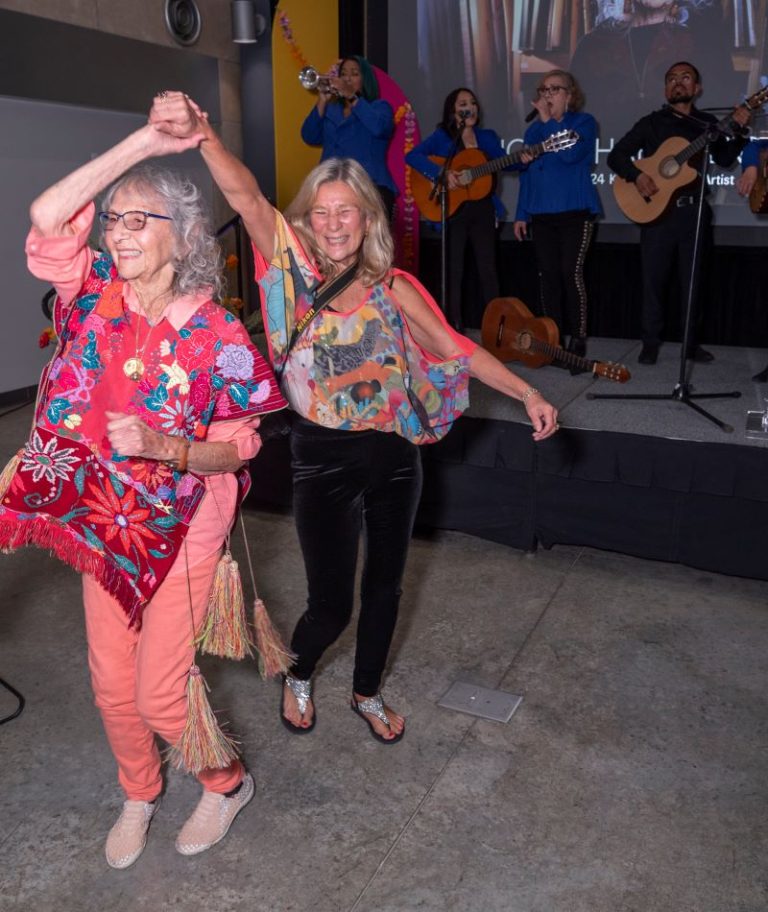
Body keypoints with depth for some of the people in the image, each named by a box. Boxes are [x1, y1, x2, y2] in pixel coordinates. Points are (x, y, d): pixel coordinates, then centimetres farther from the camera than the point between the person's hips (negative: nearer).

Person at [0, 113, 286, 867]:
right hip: (102, 520, 4)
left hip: (180, 528, -4)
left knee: (159, 694, 2)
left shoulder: (215, 335, -18)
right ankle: (138, 795, 45)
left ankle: (226, 782, 34)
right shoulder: (97, 294, -7)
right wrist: (144, 142, -24)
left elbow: (239, 447, -12)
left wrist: (164, 447, -29)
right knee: (111, 684, 16)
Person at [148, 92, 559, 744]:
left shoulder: (393, 288, 1)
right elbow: (247, 199, -23)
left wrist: (528, 394, -4)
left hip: (393, 453, 3)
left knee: (384, 587, 17)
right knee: (331, 604, 2)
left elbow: (458, 349, 3)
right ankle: (300, 676, 39)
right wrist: (202, 134, -40)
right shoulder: (295, 271, -6)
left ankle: (368, 691, 44)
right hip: (324, 457, -3)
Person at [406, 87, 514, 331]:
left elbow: (504, 163, 11)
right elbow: (412, 156, -13)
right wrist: (443, 173, -25)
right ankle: (454, 327, 9)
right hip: (453, 211, -3)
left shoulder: (488, 137, 13)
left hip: (483, 209, 3)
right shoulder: (442, 137, 0)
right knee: (453, 271, 1)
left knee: (488, 269, 3)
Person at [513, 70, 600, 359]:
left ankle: (578, 339, -3)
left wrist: (548, 120, -13)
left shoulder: (583, 122, 2)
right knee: (548, 275, 3)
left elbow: (571, 154, -17)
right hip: (541, 214, 5)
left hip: (576, 211, -5)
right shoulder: (534, 130, 17)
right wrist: (521, 214, 12)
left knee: (571, 273, -10)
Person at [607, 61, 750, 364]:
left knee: (691, 279, 6)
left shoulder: (708, 123, 11)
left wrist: (738, 129, -14)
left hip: (694, 211, 2)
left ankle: (691, 343, 14)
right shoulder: (652, 122, 6)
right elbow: (616, 155, 1)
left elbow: (725, 158, 2)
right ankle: (650, 344, 7)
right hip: (656, 210, -2)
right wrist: (637, 176, -16)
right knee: (654, 278, -1)